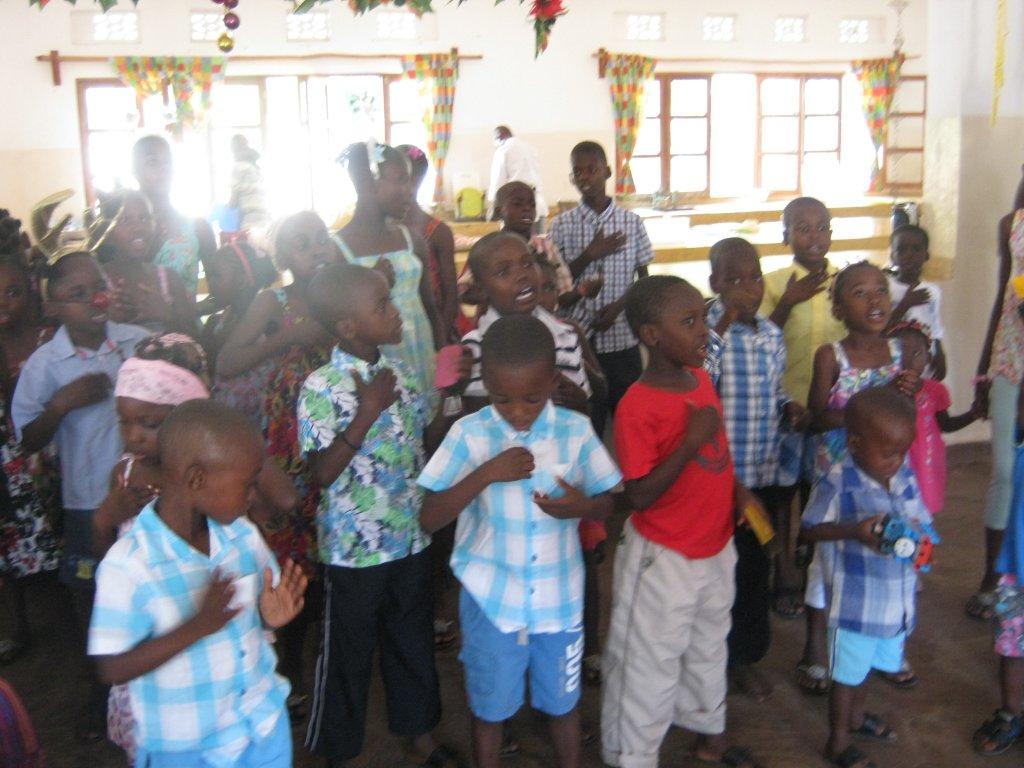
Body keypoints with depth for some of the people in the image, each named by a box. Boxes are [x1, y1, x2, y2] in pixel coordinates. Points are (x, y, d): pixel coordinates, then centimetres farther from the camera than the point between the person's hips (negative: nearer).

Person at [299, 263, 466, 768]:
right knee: (348, 655, 12)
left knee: (414, 643, 21)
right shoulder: (322, 388, -18)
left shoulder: (397, 371, 2)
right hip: (355, 549, -6)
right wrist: (367, 412, -27)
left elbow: (427, 436, 12)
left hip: (410, 537, 6)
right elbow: (321, 473, -23)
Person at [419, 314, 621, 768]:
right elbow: (429, 518, -14)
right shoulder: (470, 434, -13)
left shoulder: (576, 430, -8)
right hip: (490, 601, -1)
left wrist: (582, 506, -22)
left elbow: (606, 505, 2)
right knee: (489, 707, 18)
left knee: (562, 701, 21)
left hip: (559, 598, 1)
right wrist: (486, 473, -27)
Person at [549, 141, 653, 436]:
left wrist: (618, 306, -10)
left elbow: (645, 280, 7)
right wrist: (590, 255, -13)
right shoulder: (562, 225, 1)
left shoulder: (631, 222, 1)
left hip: (622, 337, 1)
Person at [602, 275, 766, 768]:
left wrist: (738, 491, -1)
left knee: (709, 648, 27)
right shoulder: (638, 407, -26)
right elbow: (640, 496, -27)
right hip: (664, 558, -8)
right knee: (650, 664, 9)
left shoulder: (701, 378, -2)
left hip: (715, 547, 8)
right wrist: (690, 440, -32)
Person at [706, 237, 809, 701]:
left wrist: (790, 407, -2)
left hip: (762, 475, 6)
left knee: (755, 568, 16)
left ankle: (745, 657, 34)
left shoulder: (771, 334, 7)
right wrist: (725, 322, -32)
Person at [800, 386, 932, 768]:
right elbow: (811, 529, -15)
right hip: (856, 599, -6)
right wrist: (854, 531, -29)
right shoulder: (839, 483, -22)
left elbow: (921, 519, 8)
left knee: (867, 663, 26)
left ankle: (855, 716, 51)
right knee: (848, 671, 11)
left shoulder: (904, 474, -5)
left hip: (896, 596, 6)